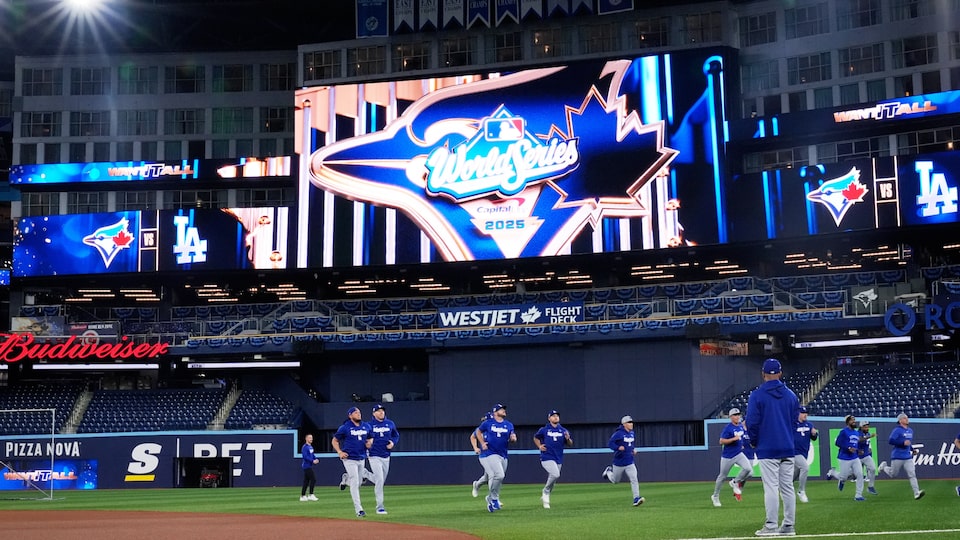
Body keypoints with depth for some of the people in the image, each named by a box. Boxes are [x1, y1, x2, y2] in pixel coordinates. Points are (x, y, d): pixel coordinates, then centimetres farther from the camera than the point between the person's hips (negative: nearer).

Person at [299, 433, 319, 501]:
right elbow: (305, 456, -22)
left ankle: (303, 496, 14)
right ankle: (311, 495, -7)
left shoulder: (311, 447, 16)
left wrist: (316, 459, 5)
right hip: (306, 466, -10)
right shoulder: (305, 447, -13)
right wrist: (313, 461, -24)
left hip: (309, 466, 10)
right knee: (313, 479, -12)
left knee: (306, 481, 10)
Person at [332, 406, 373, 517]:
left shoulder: (366, 426, 7)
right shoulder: (344, 427, -5)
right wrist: (339, 452, -11)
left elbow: (371, 437, 22)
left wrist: (370, 443, -1)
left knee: (358, 483, 14)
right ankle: (359, 510, -9)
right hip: (349, 459, -5)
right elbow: (334, 441, 3)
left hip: (361, 458, 5)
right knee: (355, 483, -11)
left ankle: (345, 480, 48)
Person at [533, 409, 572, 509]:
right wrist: (539, 446, 2)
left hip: (558, 459, 4)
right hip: (547, 458, -4)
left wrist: (568, 439, -9)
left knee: (552, 479, 8)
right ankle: (545, 491, -2)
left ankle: (545, 496, 28)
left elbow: (570, 444, 12)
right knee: (555, 475, -24)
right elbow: (535, 438, 19)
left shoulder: (563, 431, 10)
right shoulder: (544, 430, 3)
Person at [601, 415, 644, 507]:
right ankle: (608, 472, 45)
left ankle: (636, 499, -16)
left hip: (630, 463, 4)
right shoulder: (619, 433, -14)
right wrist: (618, 447, -32)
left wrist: (634, 449, 6)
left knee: (634, 479, -14)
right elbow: (610, 443, -17)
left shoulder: (632, 433, 7)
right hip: (619, 462, -4)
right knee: (615, 481, 14)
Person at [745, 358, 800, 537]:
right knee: (787, 488, 8)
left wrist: (754, 441, 7)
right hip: (788, 448, 5)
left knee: (771, 487, -5)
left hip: (767, 449, -5)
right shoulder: (791, 395, 7)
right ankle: (789, 526, 11)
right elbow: (795, 420, 11)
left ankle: (771, 527, -5)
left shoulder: (757, 395, -8)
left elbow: (752, 422, -9)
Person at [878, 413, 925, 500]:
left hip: (908, 457, 6)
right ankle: (884, 467, 39)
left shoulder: (910, 430, 14)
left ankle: (916, 493, -15)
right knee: (893, 474, 8)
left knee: (912, 474, -9)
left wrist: (913, 449, 12)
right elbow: (891, 441, -19)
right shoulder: (897, 430, -11)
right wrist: (903, 443, -27)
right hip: (897, 457, -5)